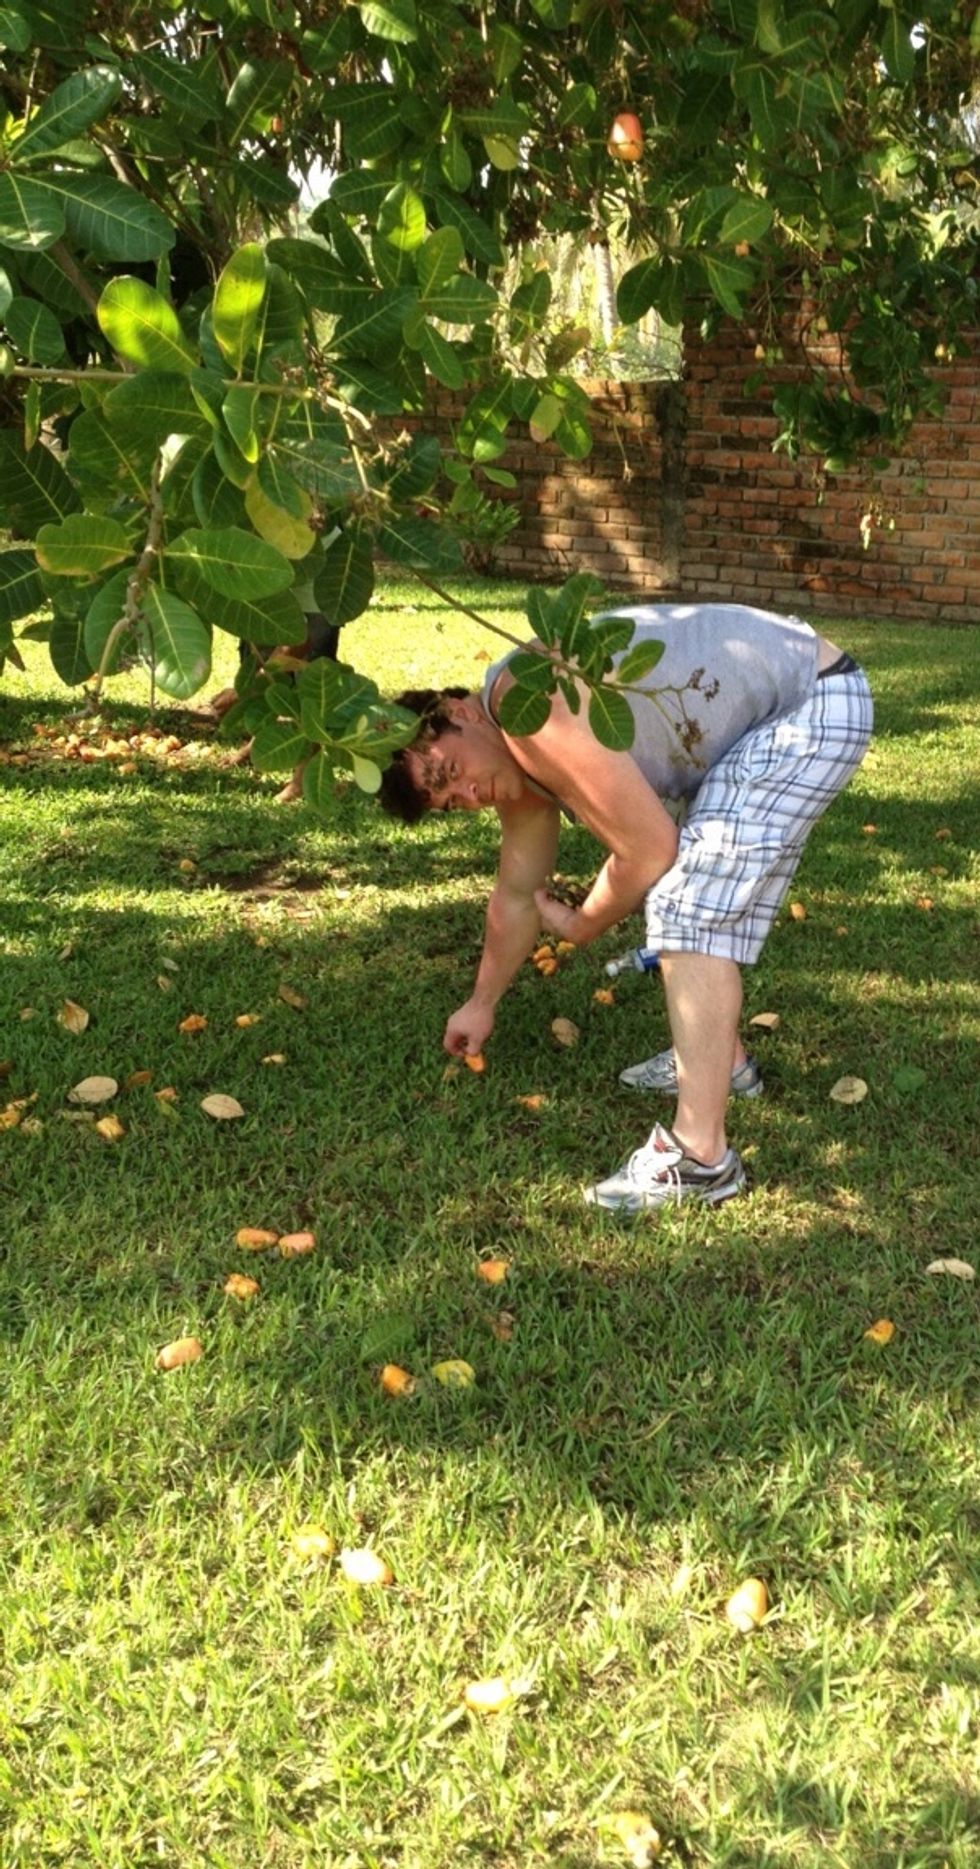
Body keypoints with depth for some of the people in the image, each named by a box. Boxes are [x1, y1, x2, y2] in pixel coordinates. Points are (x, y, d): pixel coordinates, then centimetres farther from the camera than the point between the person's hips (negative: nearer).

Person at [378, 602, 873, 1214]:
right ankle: (722, 1058, 37)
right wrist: (483, 1002, 33)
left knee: (692, 905, -14)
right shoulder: (519, 763, 8)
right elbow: (517, 894, 22)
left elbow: (649, 852, -20)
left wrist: (580, 926, -1)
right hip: (775, 707, 10)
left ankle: (700, 1156, -14)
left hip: (813, 703, -10)